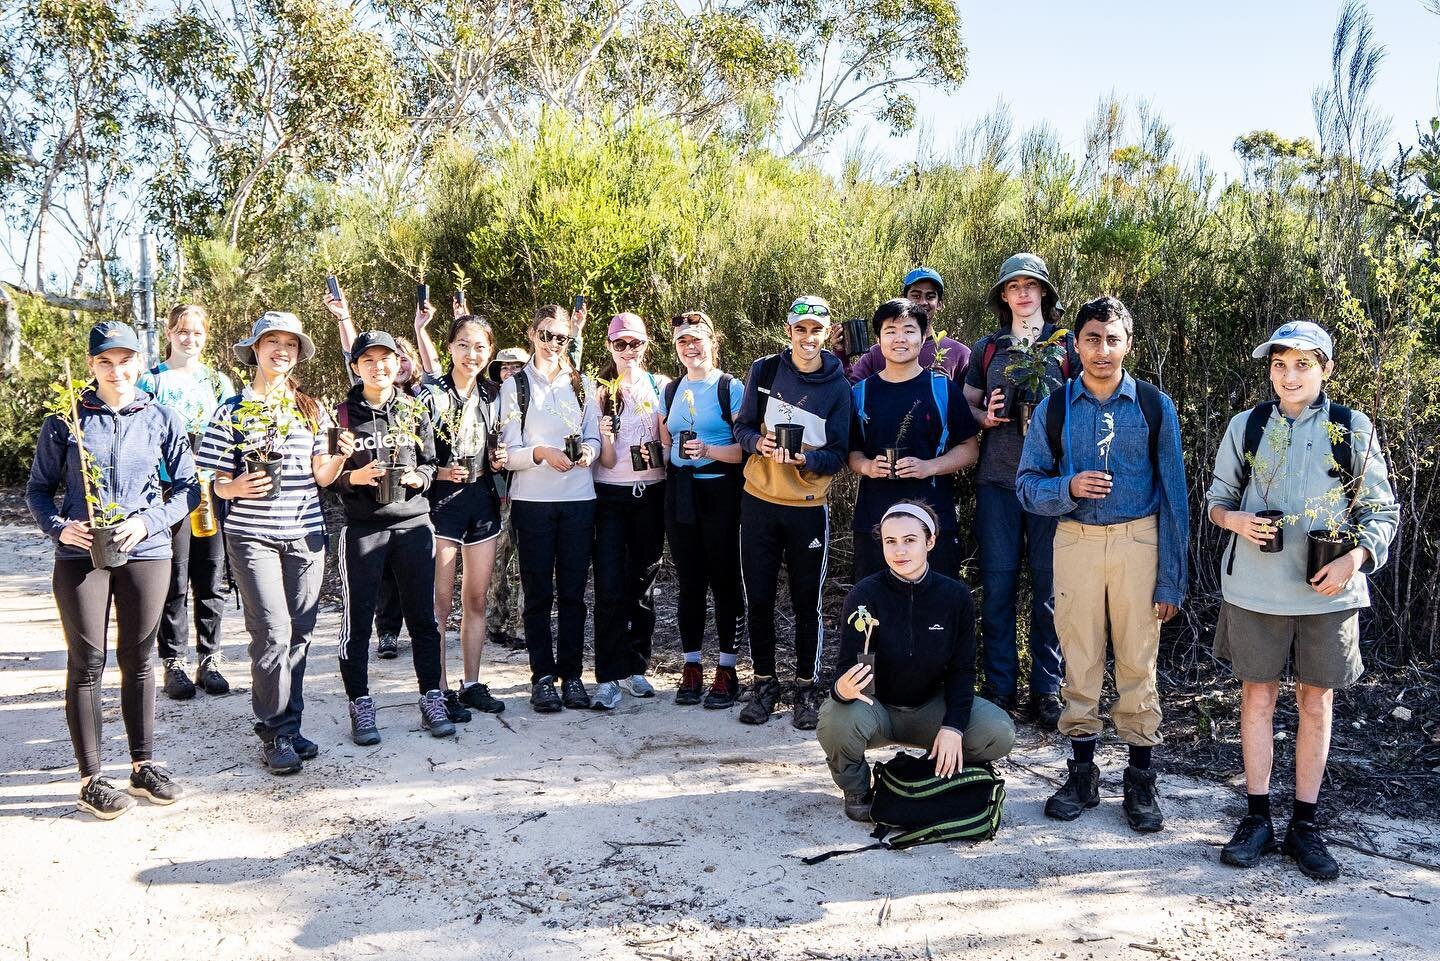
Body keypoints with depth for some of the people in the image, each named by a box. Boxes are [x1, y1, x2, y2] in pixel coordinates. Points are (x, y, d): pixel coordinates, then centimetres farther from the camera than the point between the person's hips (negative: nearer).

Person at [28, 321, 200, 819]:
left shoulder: (162, 420, 3)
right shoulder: (65, 421, 1)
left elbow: (187, 489, 5)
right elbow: (38, 488, 7)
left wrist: (148, 522, -10)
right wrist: (58, 528, -11)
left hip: (146, 553, 1)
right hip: (81, 555, -1)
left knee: (138, 659, 10)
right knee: (87, 662, 2)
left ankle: (144, 766, 21)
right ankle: (91, 779, 11)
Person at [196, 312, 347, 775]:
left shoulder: (311, 409, 11)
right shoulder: (233, 410, 2)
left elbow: (322, 476, 8)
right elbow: (219, 483, 3)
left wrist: (341, 457, -12)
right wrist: (238, 488, -19)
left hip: (306, 533, 3)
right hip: (252, 535, -3)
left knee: (299, 632, 7)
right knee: (273, 632, -9)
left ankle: (290, 724, 20)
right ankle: (274, 733, 3)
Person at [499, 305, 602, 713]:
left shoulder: (583, 384, 12)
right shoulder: (515, 386, 4)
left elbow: (594, 438, 14)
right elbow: (509, 453, -1)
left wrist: (588, 451, -9)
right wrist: (542, 453, -20)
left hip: (579, 499, 2)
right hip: (532, 500, -2)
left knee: (573, 592, 5)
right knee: (538, 593, 2)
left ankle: (571, 674, 13)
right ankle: (542, 677, 10)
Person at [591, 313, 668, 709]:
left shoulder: (660, 386, 4)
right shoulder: (600, 391, 2)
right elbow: (606, 460, -3)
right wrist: (604, 436, -23)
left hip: (650, 494, 1)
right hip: (610, 495, -1)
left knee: (643, 584, 8)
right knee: (609, 588, -8)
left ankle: (635, 668, 19)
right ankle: (608, 679, -6)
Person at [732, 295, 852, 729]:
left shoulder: (838, 387, -2)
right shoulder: (764, 371, 1)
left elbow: (838, 454, -2)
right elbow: (743, 427, 5)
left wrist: (806, 459, -22)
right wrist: (760, 443, -17)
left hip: (809, 507, -1)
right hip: (759, 501, 1)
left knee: (806, 603, 5)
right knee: (759, 599, 8)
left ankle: (806, 687, 20)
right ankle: (764, 683, 23)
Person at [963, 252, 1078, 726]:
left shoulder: (1067, 346, 8)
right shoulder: (987, 348, 12)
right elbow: (966, 407, 16)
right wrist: (987, 417, -5)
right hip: (997, 480, 1)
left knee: (1049, 586, 2)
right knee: (997, 585, 2)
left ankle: (1046, 690, 12)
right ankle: (999, 687, 12)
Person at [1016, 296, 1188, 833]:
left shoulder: (1154, 406, 0)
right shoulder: (1053, 409, 3)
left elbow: (1173, 494, -1)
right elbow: (1028, 486, 3)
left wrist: (1171, 579, -5)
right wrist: (1069, 487, -19)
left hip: (1139, 542, -1)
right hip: (1075, 542, 1)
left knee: (1138, 661, 4)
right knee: (1080, 661, 8)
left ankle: (1140, 782, 17)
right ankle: (1082, 774, 21)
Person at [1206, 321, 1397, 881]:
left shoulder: (1353, 430, 1)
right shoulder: (1246, 426, 4)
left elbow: (1383, 510, 4)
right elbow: (1217, 496, 13)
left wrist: (1355, 559, -13)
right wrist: (1232, 519, -10)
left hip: (1328, 590, 0)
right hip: (1255, 588, 1)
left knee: (1317, 701, 7)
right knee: (1257, 696, 6)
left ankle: (1305, 826, 19)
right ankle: (1257, 818, 18)